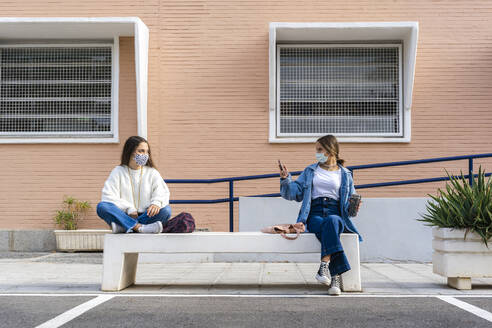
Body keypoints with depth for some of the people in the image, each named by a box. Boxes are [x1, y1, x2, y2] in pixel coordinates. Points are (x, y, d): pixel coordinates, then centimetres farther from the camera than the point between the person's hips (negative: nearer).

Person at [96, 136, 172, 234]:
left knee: (166, 210, -27)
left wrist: (156, 203, -24)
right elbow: (109, 196, -3)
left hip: (145, 216, 1)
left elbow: (162, 192, 0)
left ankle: (122, 227, -36)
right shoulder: (118, 171, 8)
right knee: (102, 207, -26)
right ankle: (141, 228, -40)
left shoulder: (152, 172, 12)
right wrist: (128, 208, -15)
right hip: (124, 216, -1)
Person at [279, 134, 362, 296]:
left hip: (336, 214, 0)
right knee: (328, 228, -37)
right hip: (315, 214, 0)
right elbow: (296, 193, 15)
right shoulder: (310, 171, 22)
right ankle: (335, 275, -46)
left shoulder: (345, 174, 20)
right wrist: (286, 179, -2)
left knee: (331, 221, -40)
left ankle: (325, 265, -49)